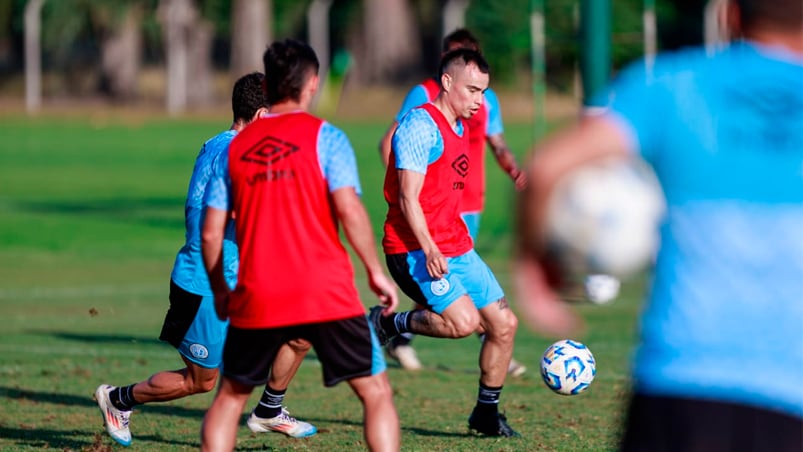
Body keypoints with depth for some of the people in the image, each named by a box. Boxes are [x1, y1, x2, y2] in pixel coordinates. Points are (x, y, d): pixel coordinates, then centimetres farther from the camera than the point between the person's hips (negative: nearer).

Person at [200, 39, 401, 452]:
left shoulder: (235, 147, 10)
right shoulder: (324, 137, -1)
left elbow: (211, 233, 9)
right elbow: (348, 209, -13)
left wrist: (220, 291, 23)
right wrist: (376, 272, -4)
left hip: (256, 299, 3)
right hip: (327, 295, -3)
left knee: (229, 397, 20)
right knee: (377, 393, 5)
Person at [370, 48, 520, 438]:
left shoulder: (459, 128, 17)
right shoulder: (421, 125, -13)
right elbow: (408, 197, -20)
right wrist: (429, 249, -30)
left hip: (456, 248, 9)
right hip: (414, 251, -9)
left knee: (504, 324, 5)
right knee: (464, 321, -26)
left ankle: (486, 412, 19)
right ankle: (387, 323, -3)